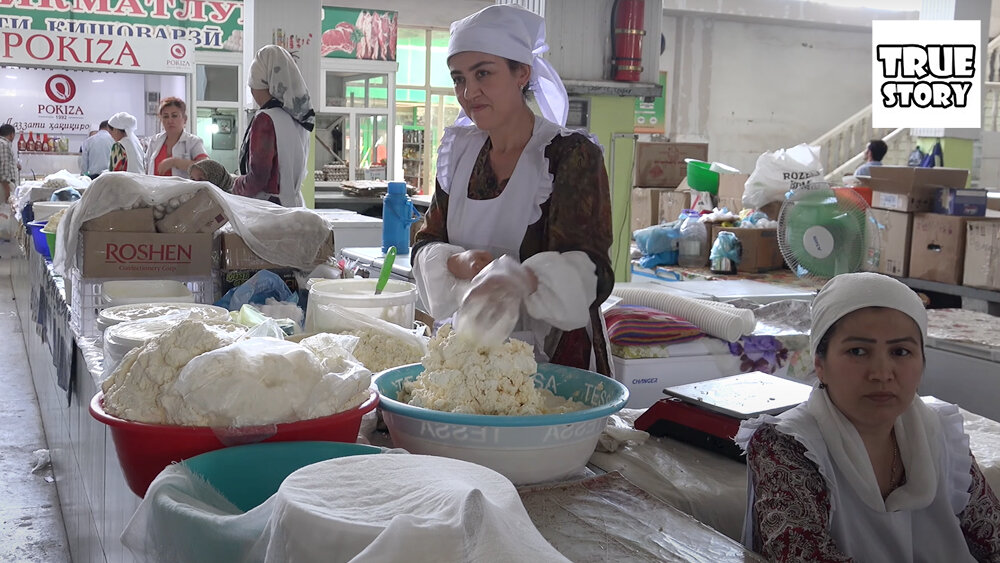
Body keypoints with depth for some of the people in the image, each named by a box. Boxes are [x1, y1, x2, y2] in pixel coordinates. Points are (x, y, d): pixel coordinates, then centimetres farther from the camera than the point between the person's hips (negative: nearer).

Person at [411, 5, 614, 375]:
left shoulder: (572, 154, -13)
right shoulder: (460, 151, 4)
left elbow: (590, 272, -21)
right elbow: (427, 245, 6)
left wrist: (523, 280, -42)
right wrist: (460, 263, -17)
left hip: (555, 353, -4)